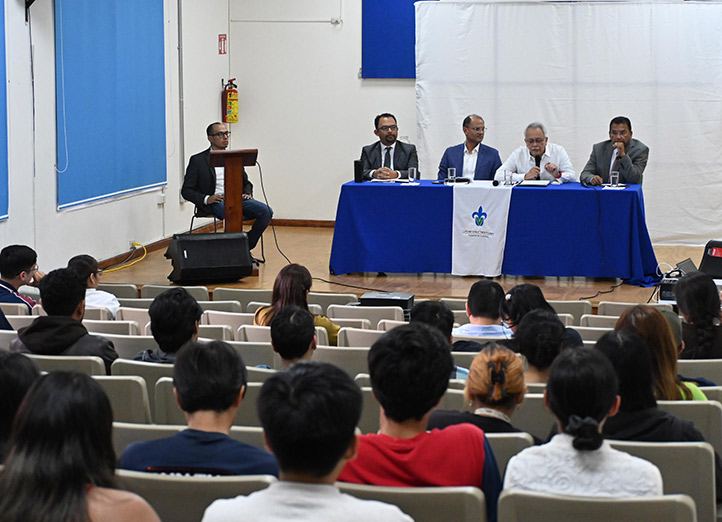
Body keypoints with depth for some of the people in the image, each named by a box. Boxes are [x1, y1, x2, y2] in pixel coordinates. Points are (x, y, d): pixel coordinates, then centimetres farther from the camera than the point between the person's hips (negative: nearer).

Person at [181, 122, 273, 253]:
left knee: (266, 211, -22)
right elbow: (186, 191, 3)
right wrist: (206, 199, -15)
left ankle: (246, 247, -11)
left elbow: (246, 183, 29)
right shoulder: (198, 160, 6)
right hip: (215, 202, -5)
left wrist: (247, 194, 4)